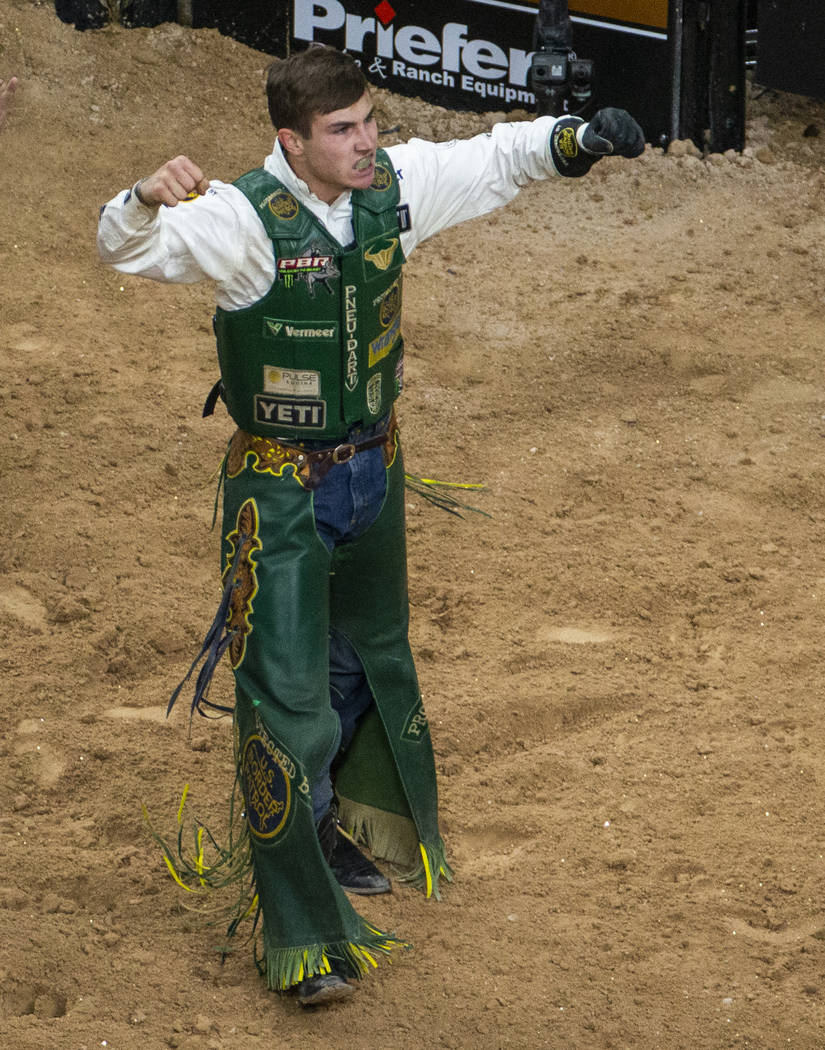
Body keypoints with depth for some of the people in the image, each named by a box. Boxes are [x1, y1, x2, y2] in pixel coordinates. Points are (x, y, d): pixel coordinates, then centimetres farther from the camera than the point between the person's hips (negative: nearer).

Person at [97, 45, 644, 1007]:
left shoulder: (395, 185, -7)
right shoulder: (245, 221, -25)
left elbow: (493, 159, 9)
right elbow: (130, 247, -38)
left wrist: (575, 139, -9)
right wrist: (149, 199, -60)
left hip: (372, 471, 7)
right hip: (279, 487, -7)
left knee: (371, 662, 25)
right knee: (286, 698, -8)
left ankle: (338, 834, 50)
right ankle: (299, 933, -1)